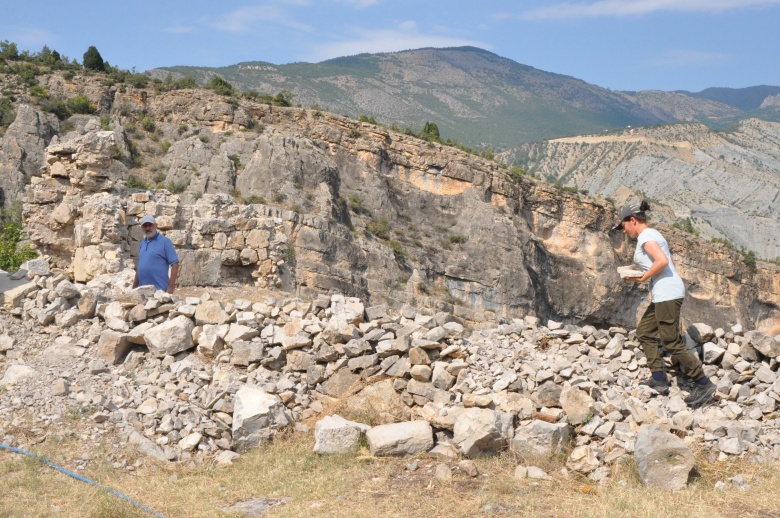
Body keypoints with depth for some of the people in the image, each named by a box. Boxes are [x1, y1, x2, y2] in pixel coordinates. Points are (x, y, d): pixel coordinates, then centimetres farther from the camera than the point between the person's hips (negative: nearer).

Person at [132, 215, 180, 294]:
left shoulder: (164, 241, -5)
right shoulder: (143, 243, 15)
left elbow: (175, 264, -10)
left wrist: (170, 287, -16)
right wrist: (134, 287, 15)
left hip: (159, 290, -6)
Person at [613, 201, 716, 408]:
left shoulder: (645, 236, -10)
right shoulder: (653, 235, 21)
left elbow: (662, 261, -23)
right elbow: (669, 263, 21)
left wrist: (643, 278, -11)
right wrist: (644, 275, 13)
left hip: (667, 293, -11)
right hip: (663, 294, 11)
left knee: (671, 342, -9)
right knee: (644, 332, 14)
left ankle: (703, 384, -5)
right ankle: (658, 379, 12)